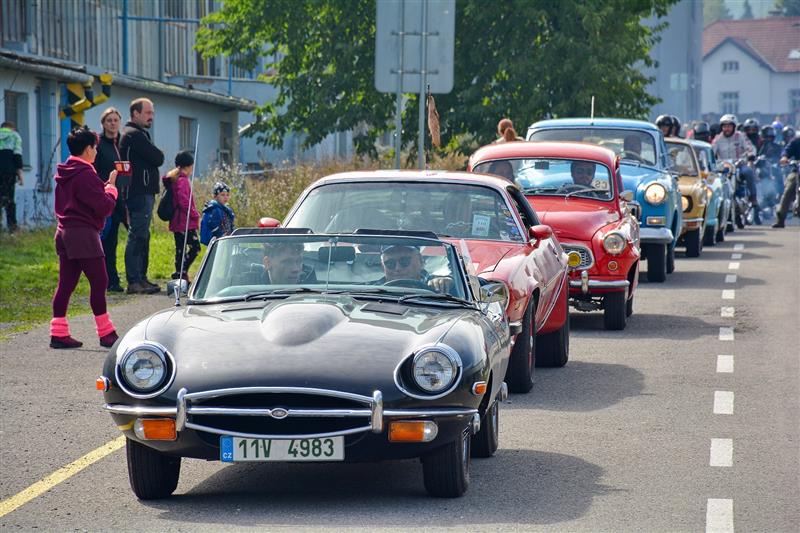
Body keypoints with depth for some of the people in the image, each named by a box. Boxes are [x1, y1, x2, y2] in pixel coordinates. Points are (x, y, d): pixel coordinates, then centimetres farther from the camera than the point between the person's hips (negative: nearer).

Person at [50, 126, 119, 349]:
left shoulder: (64, 173, 14)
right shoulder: (85, 174, -15)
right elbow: (105, 206, -16)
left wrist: (104, 186, 13)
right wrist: (111, 187, 1)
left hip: (64, 232, 9)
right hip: (84, 233, -9)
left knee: (66, 283, 8)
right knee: (99, 282, -3)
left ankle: (58, 333, 6)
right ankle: (106, 334, 0)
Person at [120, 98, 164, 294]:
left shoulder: (137, 134, 22)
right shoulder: (135, 135, -12)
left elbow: (156, 159, 20)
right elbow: (158, 158, -16)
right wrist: (157, 155, 3)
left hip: (143, 193, 11)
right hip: (140, 194, -11)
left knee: (141, 236, 14)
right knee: (138, 236, -11)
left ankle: (140, 278, 19)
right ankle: (134, 281, -13)